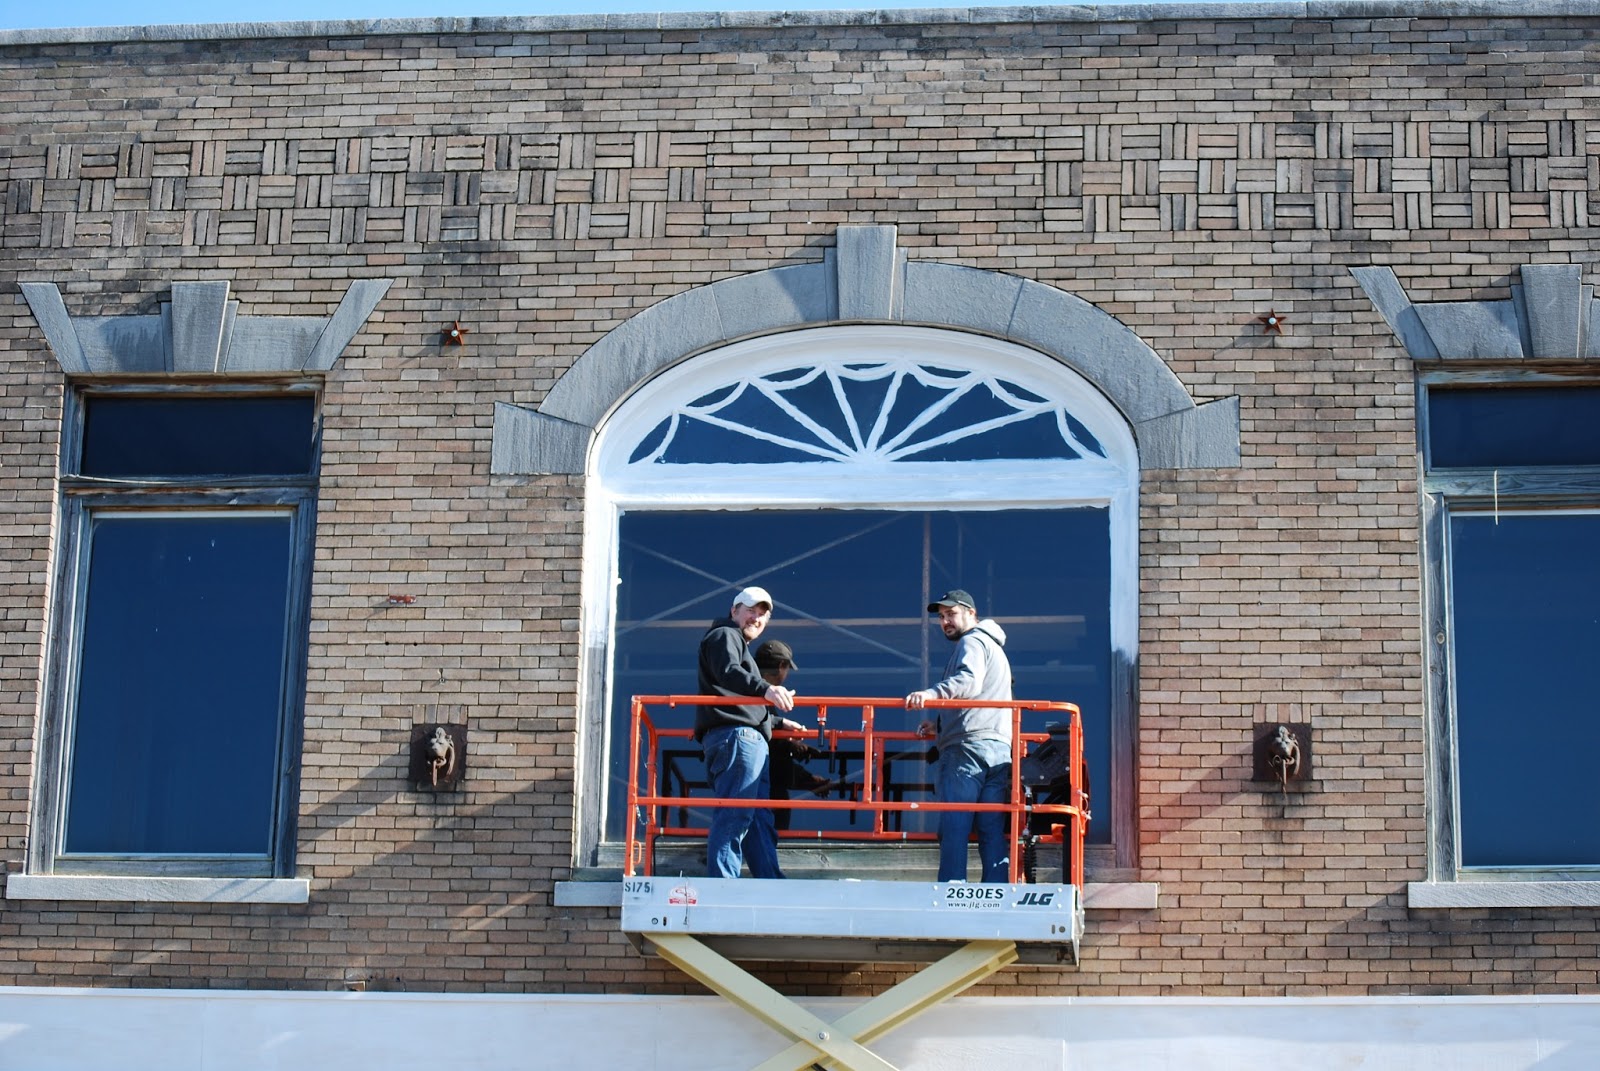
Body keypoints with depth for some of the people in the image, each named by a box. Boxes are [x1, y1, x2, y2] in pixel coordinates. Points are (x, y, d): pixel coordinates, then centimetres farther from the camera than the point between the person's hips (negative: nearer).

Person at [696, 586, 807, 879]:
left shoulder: (739, 644, 33)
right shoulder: (724, 635, 2)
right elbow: (727, 673, -22)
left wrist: (778, 722, 53)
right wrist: (764, 689, -38)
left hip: (751, 740, 11)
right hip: (735, 737, -11)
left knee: (759, 818, 9)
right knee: (734, 816, -17)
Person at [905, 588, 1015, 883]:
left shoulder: (972, 641, 0)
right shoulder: (993, 646, 31)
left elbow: (969, 681, -21)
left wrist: (932, 693, -37)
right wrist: (940, 726, 28)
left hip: (967, 748, -9)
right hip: (999, 749, 9)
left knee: (953, 828, -12)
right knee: (993, 831, 3)